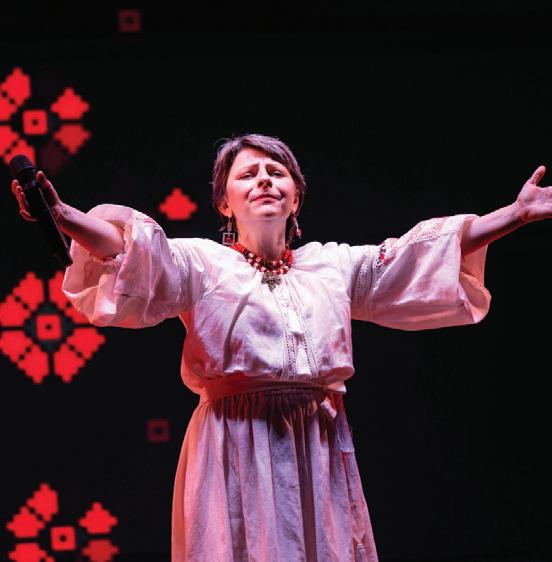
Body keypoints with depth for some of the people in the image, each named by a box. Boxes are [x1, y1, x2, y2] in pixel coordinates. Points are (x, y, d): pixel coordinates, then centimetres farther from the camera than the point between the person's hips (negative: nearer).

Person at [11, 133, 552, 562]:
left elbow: (429, 249, 12)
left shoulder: (336, 264, 16)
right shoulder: (202, 262, 4)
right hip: (235, 446, -3)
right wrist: (62, 217, -32)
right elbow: (129, 247, -12)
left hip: (319, 446, 3)